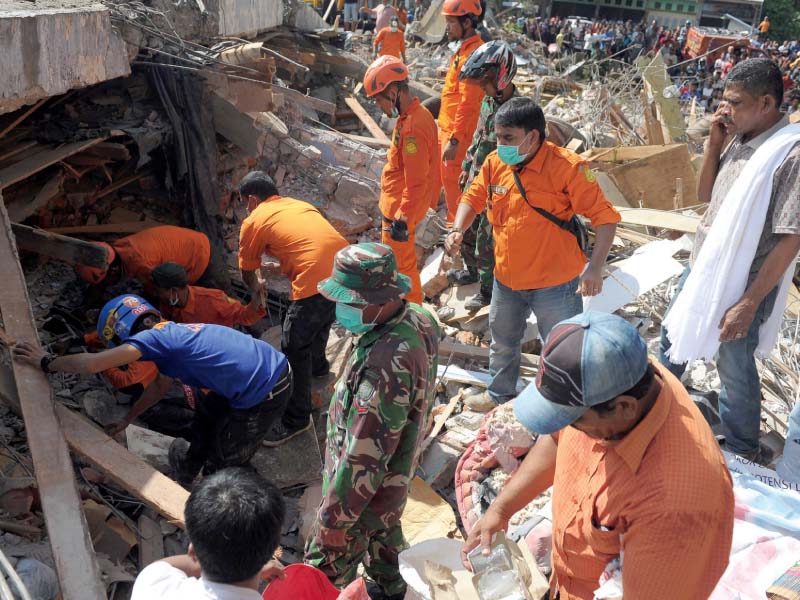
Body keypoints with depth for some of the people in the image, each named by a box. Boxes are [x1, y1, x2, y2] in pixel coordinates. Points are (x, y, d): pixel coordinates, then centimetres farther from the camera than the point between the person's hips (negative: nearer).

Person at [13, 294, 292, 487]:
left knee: (221, 465, 11)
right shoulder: (173, 334, 15)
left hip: (264, 396, -9)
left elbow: (92, 364, -17)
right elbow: (160, 387, 30)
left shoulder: (154, 337, -12)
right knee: (209, 408, 32)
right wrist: (127, 419, 37)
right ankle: (193, 462, 54)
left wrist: (47, 362, 0)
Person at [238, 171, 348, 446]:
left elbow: (247, 271, 21)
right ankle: (317, 365, 58)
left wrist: (256, 290, 42)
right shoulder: (300, 204, 26)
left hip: (317, 282, -7)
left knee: (294, 350, 8)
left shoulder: (254, 221, 9)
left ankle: (296, 420, 17)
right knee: (321, 319, 34)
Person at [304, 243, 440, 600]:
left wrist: (334, 518, -20)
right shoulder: (418, 319, -11)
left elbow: (365, 454, -31)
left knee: (327, 569, 12)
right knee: (384, 532, 33)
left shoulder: (386, 363, -39)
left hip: (363, 486, -9)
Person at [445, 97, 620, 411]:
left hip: (555, 283, -6)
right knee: (502, 342, 26)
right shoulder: (494, 163, -5)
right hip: (506, 277, 6)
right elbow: (473, 197, 10)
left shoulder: (567, 167, -21)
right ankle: (500, 393, 51)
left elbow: (604, 216, -18)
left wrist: (595, 267, -30)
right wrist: (458, 229, -10)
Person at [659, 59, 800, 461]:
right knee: (673, 333, 25)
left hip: (740, 284, -8)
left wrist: (749, 303, -20)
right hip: (700, 267, 8)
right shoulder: (738, 140, 1)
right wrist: (713, 144, -3)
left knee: (734, 368, 8)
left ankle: (742, 453, 32)